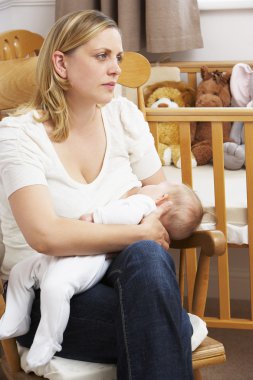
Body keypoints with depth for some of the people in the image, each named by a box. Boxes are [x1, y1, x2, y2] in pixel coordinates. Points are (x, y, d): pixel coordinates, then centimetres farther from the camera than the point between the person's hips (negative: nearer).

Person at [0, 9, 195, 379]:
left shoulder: (124, 115, 4)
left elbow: (161, 197, 10)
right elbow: (45, 235, -24)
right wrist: (141, 233, -18)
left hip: (121, 276, 5)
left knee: (148, 257, -33)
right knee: (173, 329, -31)